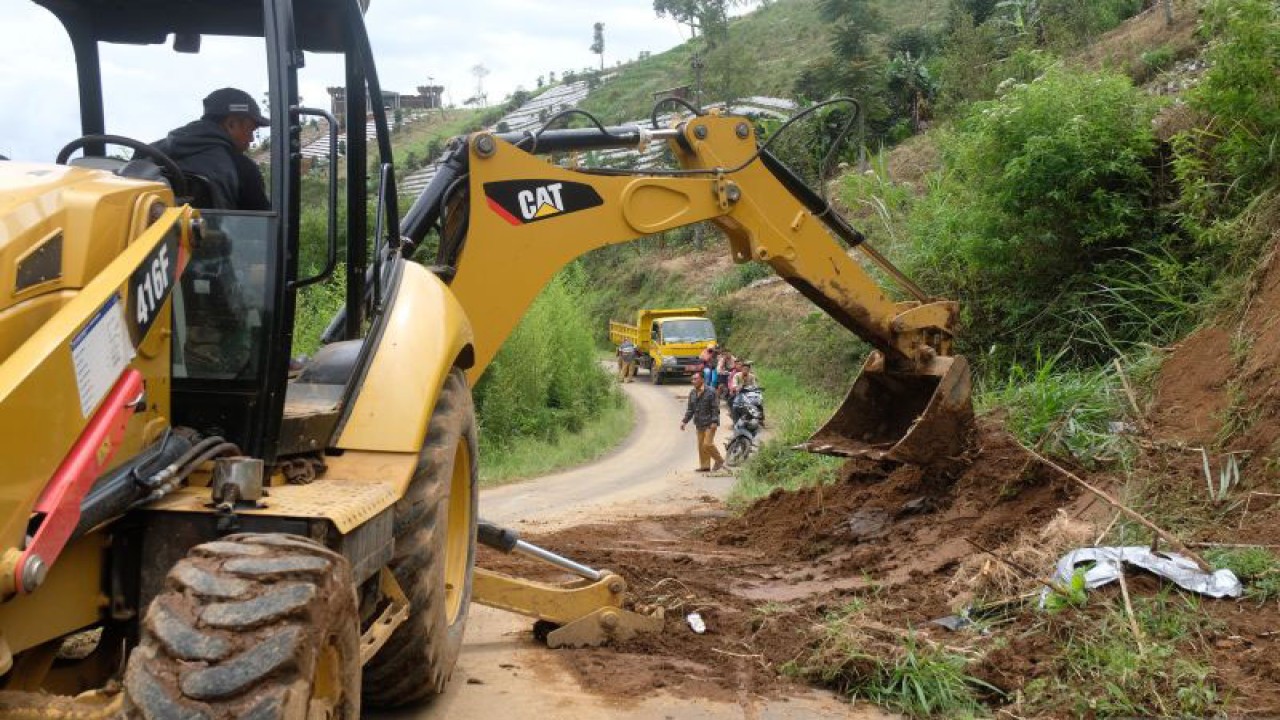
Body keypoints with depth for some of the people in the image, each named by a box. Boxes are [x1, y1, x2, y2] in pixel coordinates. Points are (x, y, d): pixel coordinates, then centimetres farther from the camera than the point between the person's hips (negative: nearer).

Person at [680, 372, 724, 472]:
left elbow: (715, 408, -12)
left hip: (709, 423, -7)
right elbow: (690, 409, 15)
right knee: (701, 446, 8)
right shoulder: (692, 393, 10)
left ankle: (719, 461, 8)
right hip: (699, 424, 7)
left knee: (707, 444, -11)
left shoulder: (710, 392, -11)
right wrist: (684, 421, 7)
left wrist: (714, 422, -19)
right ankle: (704, 466, 16)